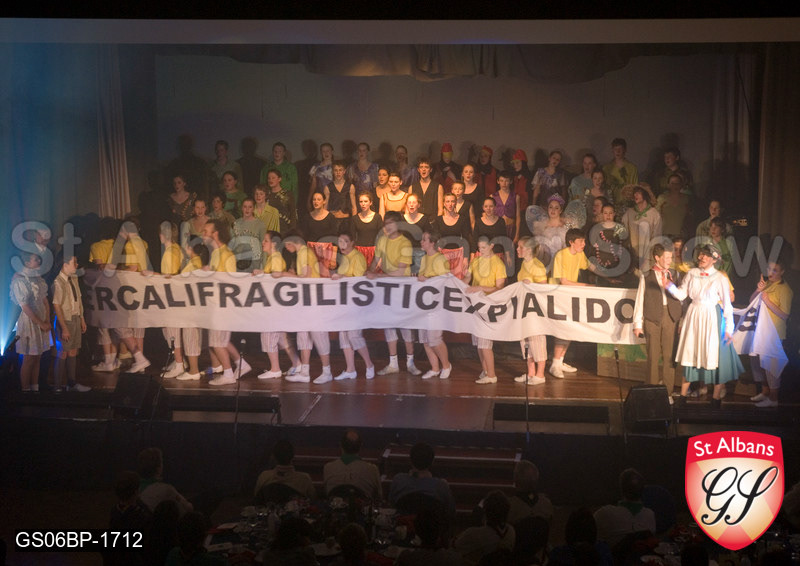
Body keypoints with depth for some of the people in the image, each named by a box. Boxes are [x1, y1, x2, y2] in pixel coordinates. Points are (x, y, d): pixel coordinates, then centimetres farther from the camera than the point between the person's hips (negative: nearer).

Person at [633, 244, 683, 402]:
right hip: (652, 319, -1)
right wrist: (638, 324, 1)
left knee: (669, 356, 2)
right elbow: (640, 301, 4)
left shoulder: (674, 275, 11)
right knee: (653, 356, 2)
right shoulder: (646, 277, 5)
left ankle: (669, 392, 9)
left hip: (671, 318, 2)